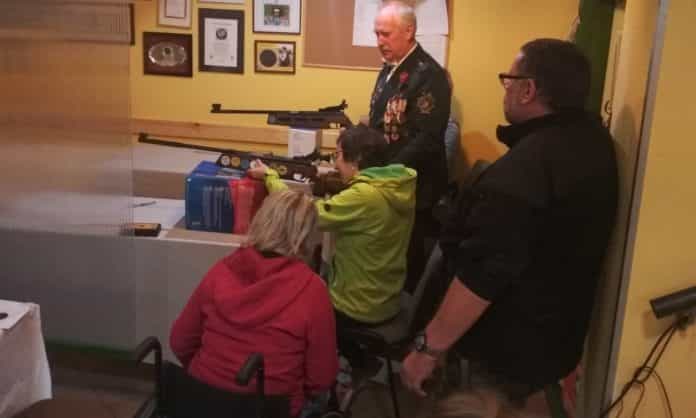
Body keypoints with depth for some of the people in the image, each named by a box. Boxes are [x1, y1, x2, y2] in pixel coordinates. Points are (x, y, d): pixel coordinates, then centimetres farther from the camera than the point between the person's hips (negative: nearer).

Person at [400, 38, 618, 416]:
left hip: (508, 350, -9)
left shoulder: (520, 172, -34)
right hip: (559, 336, 9)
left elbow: (483, 276, -34)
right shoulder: (594, 138, -5)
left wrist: (427, 349, -26)